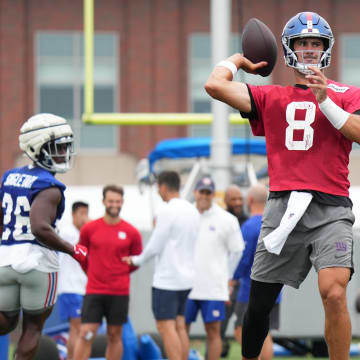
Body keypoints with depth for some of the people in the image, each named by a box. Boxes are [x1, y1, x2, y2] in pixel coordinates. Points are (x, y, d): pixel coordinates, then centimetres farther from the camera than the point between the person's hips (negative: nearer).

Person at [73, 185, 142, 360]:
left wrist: (119, 273, 7)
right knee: (86, 335, -7)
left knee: (115, 336, 6)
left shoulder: (131, 232, 1)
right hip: (94, 291, -1)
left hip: (120, 292, 1)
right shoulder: (89, 229, 0)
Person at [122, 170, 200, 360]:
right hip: (187, 278, 8)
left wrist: (137, 260, 3)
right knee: (179, 326, 11)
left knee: (165, 327, -7)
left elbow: (155, 246, -14)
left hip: (167, 279, -8)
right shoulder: (192, 210, 10)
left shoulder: (168, 211, -14)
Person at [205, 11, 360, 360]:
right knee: (259, 302, 5)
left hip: (330, 209, -2)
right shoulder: (271, 98, 16)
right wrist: (238, 60, 21)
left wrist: (325, 100, -12)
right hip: (283, 208, 2)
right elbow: (215, 85, 4)